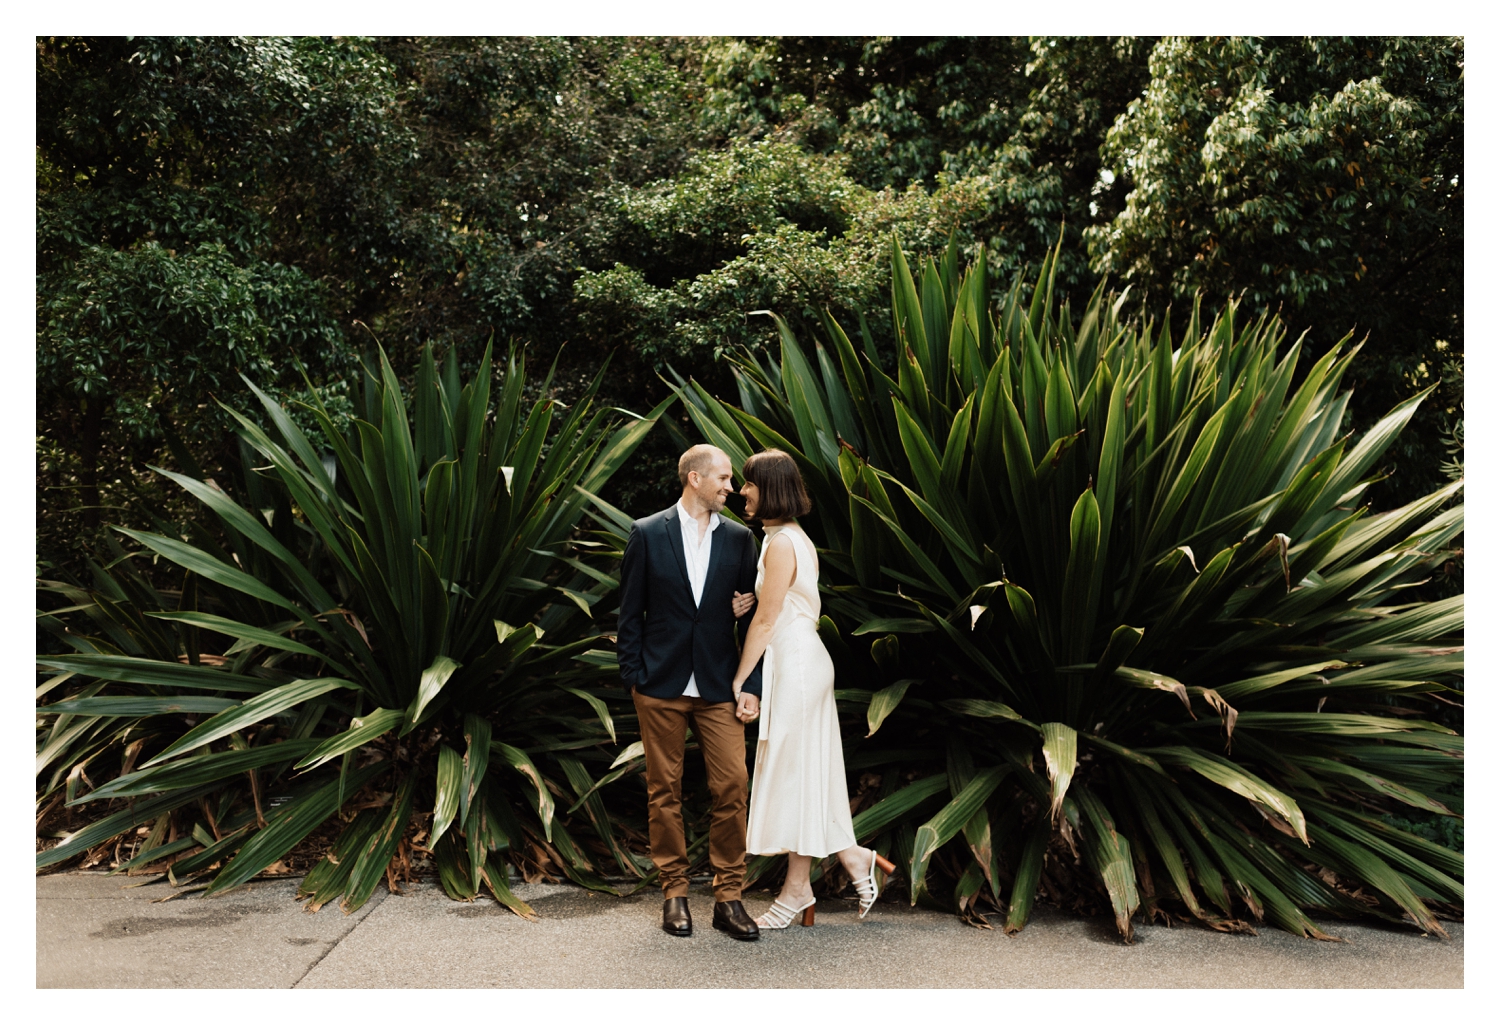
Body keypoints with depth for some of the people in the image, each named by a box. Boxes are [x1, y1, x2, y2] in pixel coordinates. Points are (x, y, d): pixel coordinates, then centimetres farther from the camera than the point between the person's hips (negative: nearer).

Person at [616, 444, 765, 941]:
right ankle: (674, 892, 19)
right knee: (664, 789, 6)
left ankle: (728, 896, 8)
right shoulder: (647, 534, 0)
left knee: (732, 785, -4)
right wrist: (634, 677, -3)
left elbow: (752, 613, 7)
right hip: (661, 685, -1)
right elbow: (630, 612, 2)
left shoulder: (738, 538, 7)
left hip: (719, 685, 2)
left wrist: (751, 685, 0)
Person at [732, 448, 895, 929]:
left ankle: (797, 889, 11)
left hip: (794, 664, -10)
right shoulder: (796, 538, 13)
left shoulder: (780, 544, -17)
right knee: (807, 772, 14)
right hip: (804, 660, 10)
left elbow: (766, 620, -17)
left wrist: (739, 681, -10)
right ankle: (854, 858, 20)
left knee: (792, 773, 0)